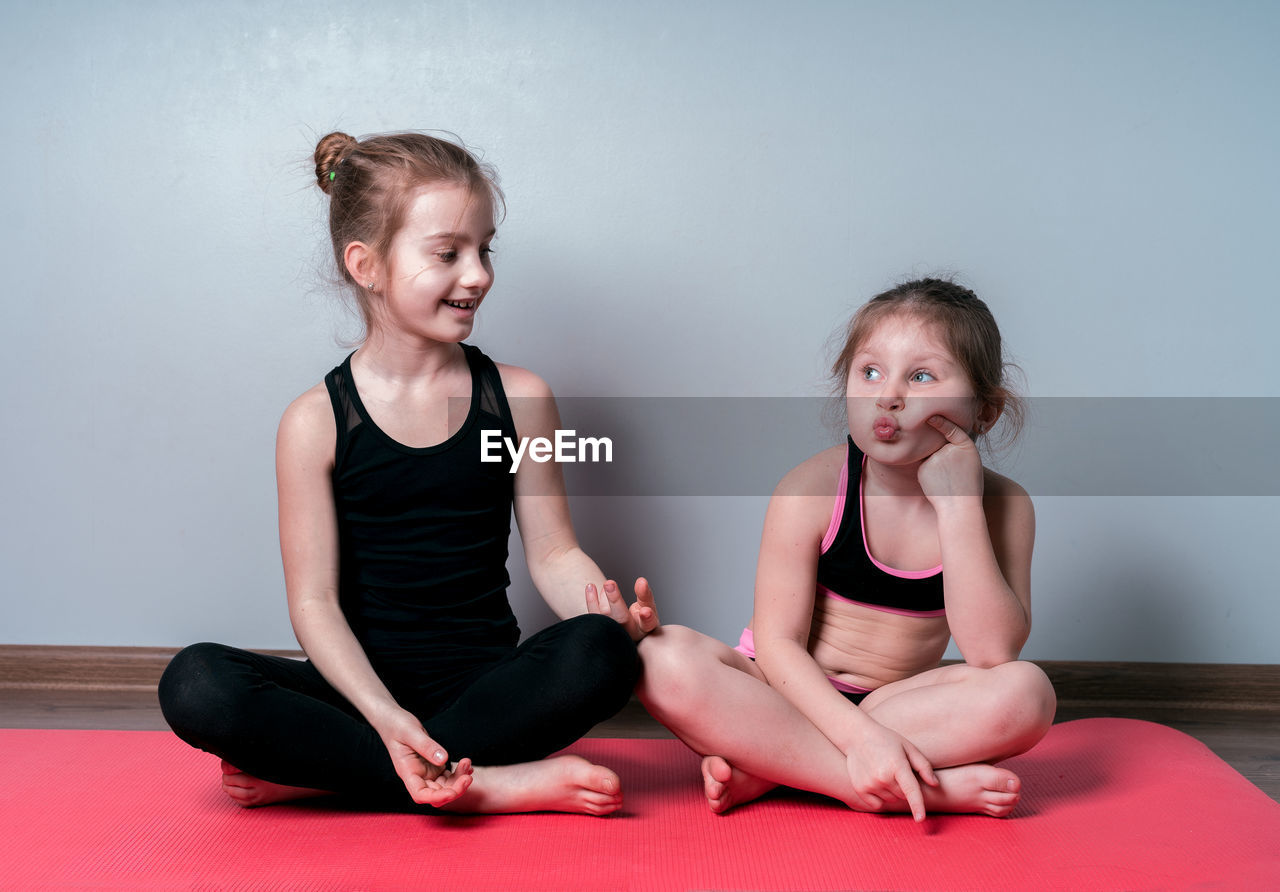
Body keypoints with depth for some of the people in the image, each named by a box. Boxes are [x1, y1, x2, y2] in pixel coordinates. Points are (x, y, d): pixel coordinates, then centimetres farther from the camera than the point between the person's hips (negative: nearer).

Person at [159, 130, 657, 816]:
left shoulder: (518, 398, 3)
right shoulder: (316, 421, -4)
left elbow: (553, 554, 3)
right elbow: (315, 600, -8)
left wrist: (609, 610, -20)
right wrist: (385, 716, -24)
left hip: (484, 683, 2)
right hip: (361, 687, -1)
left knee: (601, 655, -30)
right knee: (195, 685, -28)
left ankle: (313, 772, -20)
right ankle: (491, 783, -26)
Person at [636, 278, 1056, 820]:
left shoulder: (1001, 506, -6)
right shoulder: (814, 489, -12)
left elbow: (994, 651, -20)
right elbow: (777, 642, -15)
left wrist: (958, 506, -23)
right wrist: (860, 735, -29)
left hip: (898, 705, 1)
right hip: (787, 696, -1)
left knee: (1027, 693, -27)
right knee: (666, 657, -31)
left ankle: (760, 769, -24)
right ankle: (931, 788, -28)